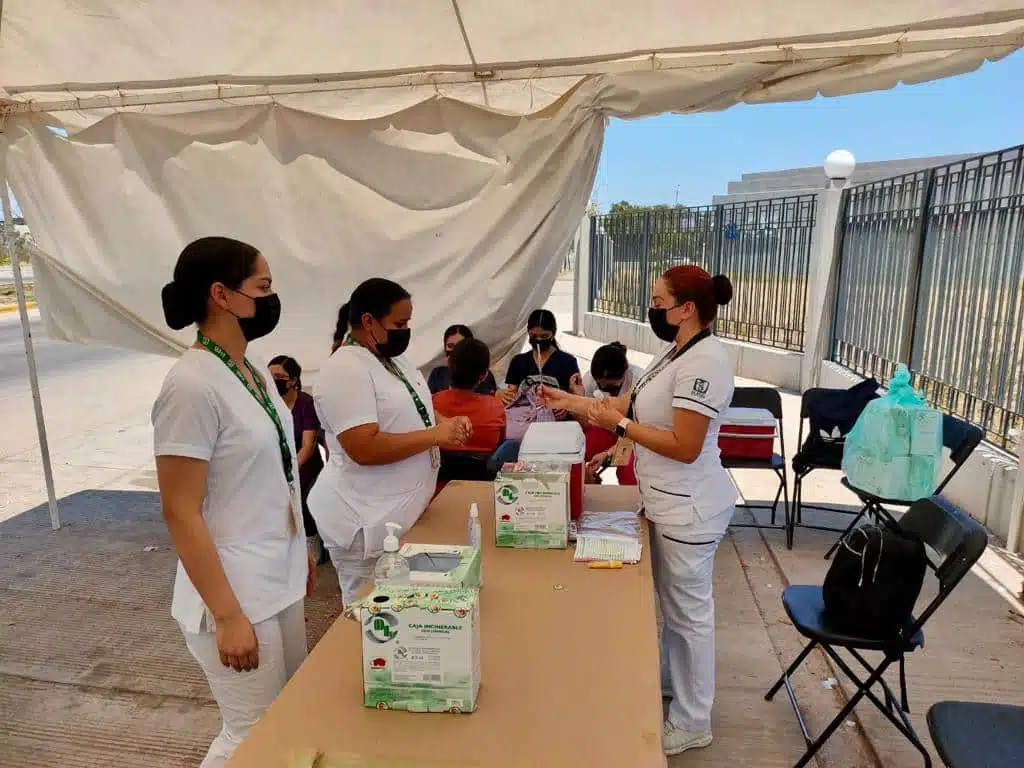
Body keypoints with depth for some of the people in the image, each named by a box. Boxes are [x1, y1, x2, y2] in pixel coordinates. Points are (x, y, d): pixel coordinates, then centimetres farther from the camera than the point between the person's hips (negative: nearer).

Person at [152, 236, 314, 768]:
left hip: (281, 579, 8)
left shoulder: (253, 369, 4)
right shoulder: (192, 385, -21)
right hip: (238, 590, -8)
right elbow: (180, 512, -20)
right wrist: (227, 616, -19)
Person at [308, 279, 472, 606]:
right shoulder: (344, 370, -20)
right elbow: (365, 449, -28)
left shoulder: (395, 359, 9)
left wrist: (445, 422, 1)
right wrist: (436, 435, -22)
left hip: (403, 511, 9)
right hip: (367, 522, -9)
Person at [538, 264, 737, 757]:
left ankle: (692, 723, 25)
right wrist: (569, 401, 8)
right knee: (669, 602, 23)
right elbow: (628, 402, 11)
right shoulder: (677, 353, 9)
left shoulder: (704, 360, -23)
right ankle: (665, 683, 44)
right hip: (666, 503, 10)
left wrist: (619, 426, -21)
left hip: (688, 509, -9)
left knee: (688, 611, 6)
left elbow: (684, 447, -26)